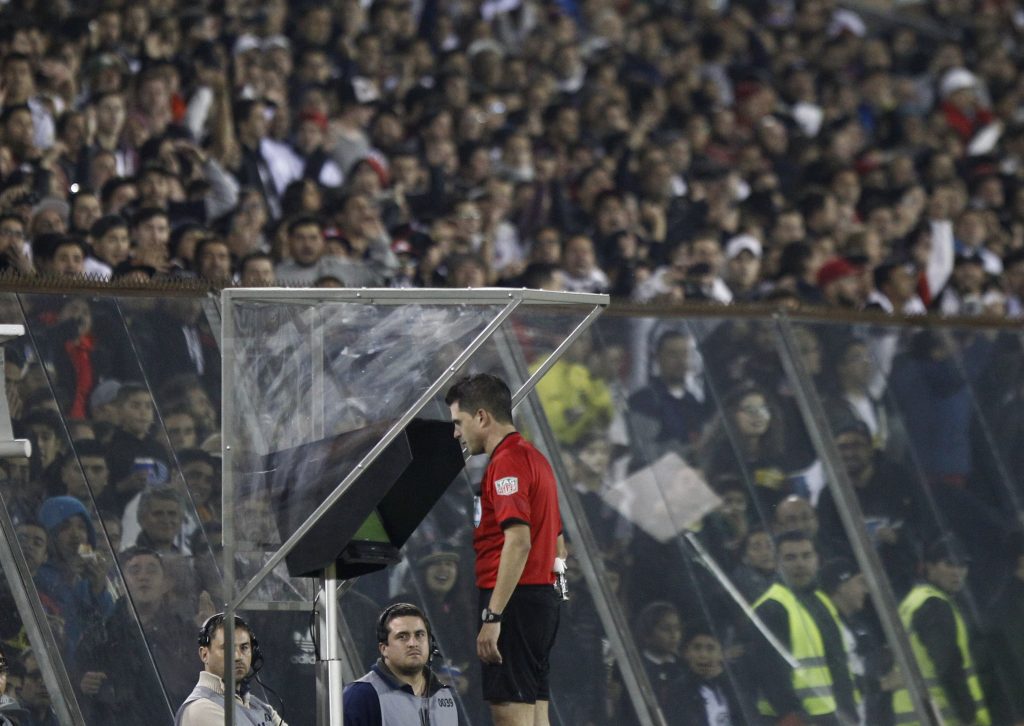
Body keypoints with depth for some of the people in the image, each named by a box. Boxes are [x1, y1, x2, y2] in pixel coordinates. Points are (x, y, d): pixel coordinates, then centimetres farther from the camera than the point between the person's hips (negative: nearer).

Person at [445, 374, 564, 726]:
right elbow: (557, 546, 24)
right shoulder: (534, 457, 20)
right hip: (543, 597, 10)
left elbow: (518, 541, -22)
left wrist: (493, 617, -24)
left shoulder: (507, 462, -12)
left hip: (512, 603, -10)